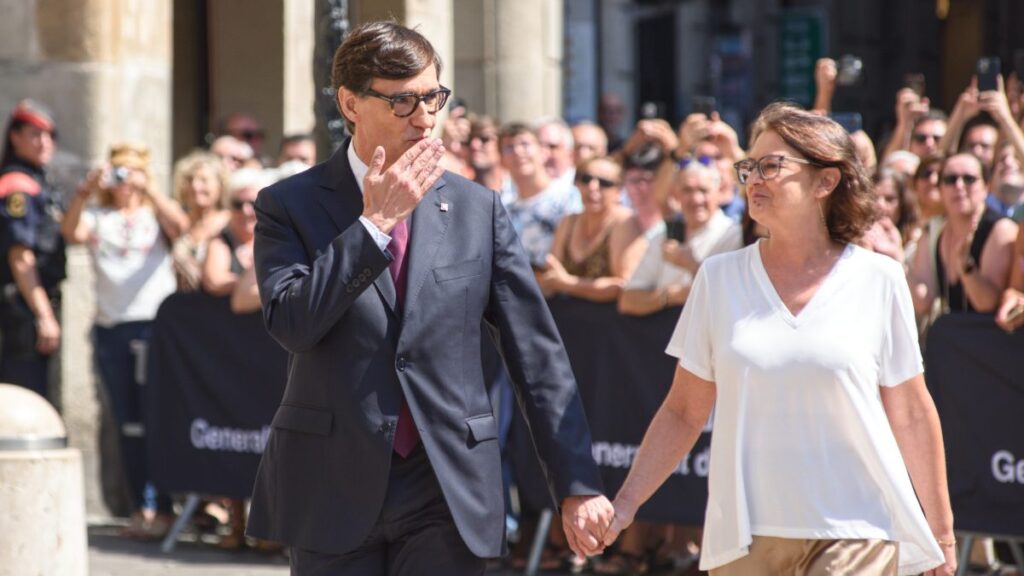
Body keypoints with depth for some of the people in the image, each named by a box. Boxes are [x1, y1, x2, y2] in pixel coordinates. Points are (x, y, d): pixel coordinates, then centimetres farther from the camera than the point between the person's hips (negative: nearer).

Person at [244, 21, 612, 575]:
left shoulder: (475, 208, 6)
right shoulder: (290, 207, 1)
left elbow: (537, 353, 6)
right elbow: (291, 323, -16)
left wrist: (577, 485, 2)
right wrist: (375, 221, -15)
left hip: (447, 492, 1)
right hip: (333, 489, -1)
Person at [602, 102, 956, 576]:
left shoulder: (878, 280, 1)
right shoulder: (719, 278, 7)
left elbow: (911, 417, 6)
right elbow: (684, 412, 10)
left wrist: (941, 536, 9)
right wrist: (626, 500, -1)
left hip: (856, 537, -3)